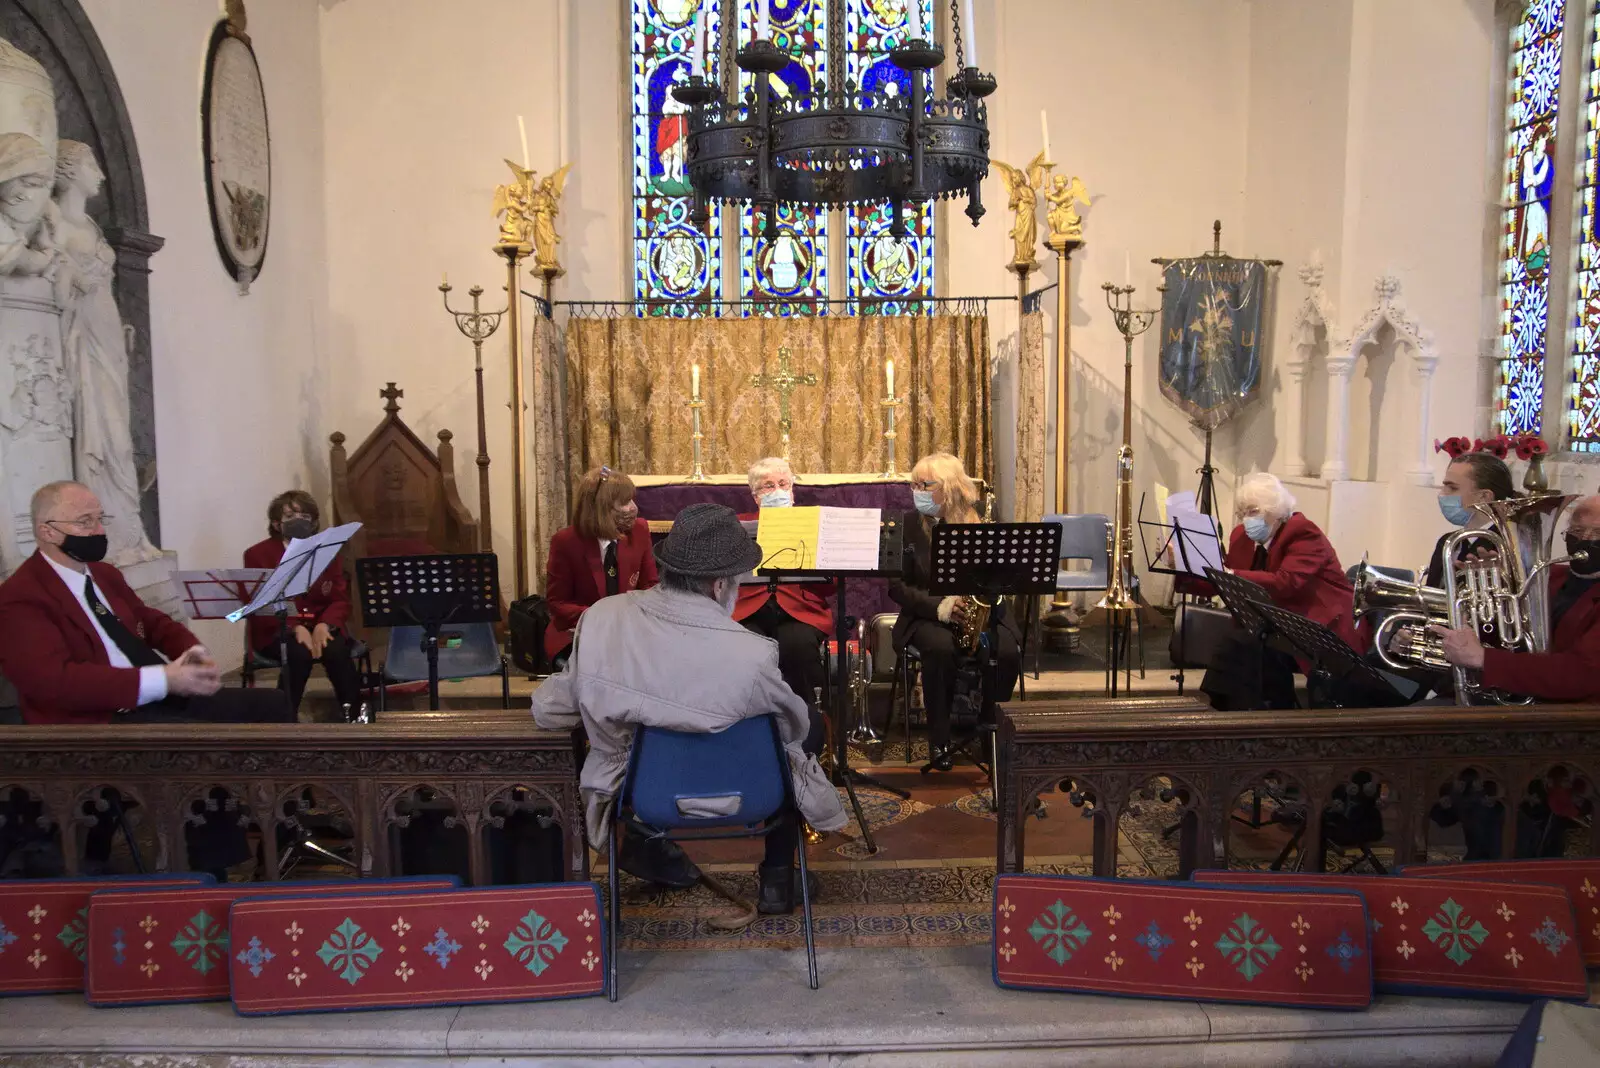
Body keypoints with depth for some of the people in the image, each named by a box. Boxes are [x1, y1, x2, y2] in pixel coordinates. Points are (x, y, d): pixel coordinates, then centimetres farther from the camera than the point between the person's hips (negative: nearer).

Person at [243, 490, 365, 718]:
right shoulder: (257, 555, 0)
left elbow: (341, 600, 3)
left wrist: (324, 625, -19)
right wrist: (295, 628, -24)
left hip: (321, 627, 2)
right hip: (277, 632, -2)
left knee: (337, 652, -31)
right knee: (300, 654, -34)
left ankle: (354, 716, -22)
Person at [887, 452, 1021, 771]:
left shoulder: (981, 522, 2)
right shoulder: (908, 525, 0)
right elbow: (897, 585, -4)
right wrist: (939, 605, -19)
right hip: (927, 616, -1)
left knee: (1009, 650, -28)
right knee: (941, 649, -35)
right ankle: (939, 740, -16)